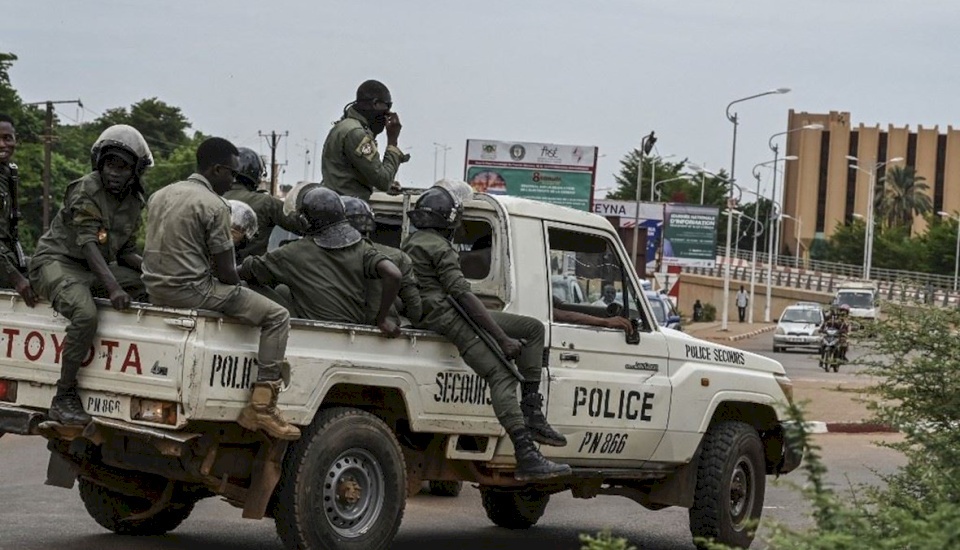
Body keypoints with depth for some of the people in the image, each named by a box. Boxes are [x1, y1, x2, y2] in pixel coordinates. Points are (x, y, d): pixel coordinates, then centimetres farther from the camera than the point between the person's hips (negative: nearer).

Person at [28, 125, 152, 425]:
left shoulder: (134, 202, 9)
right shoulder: (86, 190, -14)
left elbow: (126, 252, 14)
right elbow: (87, 243, -24)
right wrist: (112, 287, -34)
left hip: (97, 268, 8)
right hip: (57, 262, -8)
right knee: (86, 313, -35)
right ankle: (63, 398, -28)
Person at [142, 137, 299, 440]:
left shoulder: (160, 196, 14)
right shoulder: (214, 206, -11)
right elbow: (226, 272, -11)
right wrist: (236, 286, 12)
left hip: (156, 288, 9)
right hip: (191, 289, -9)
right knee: (277, 316, -4)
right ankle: (262, 407, -12)